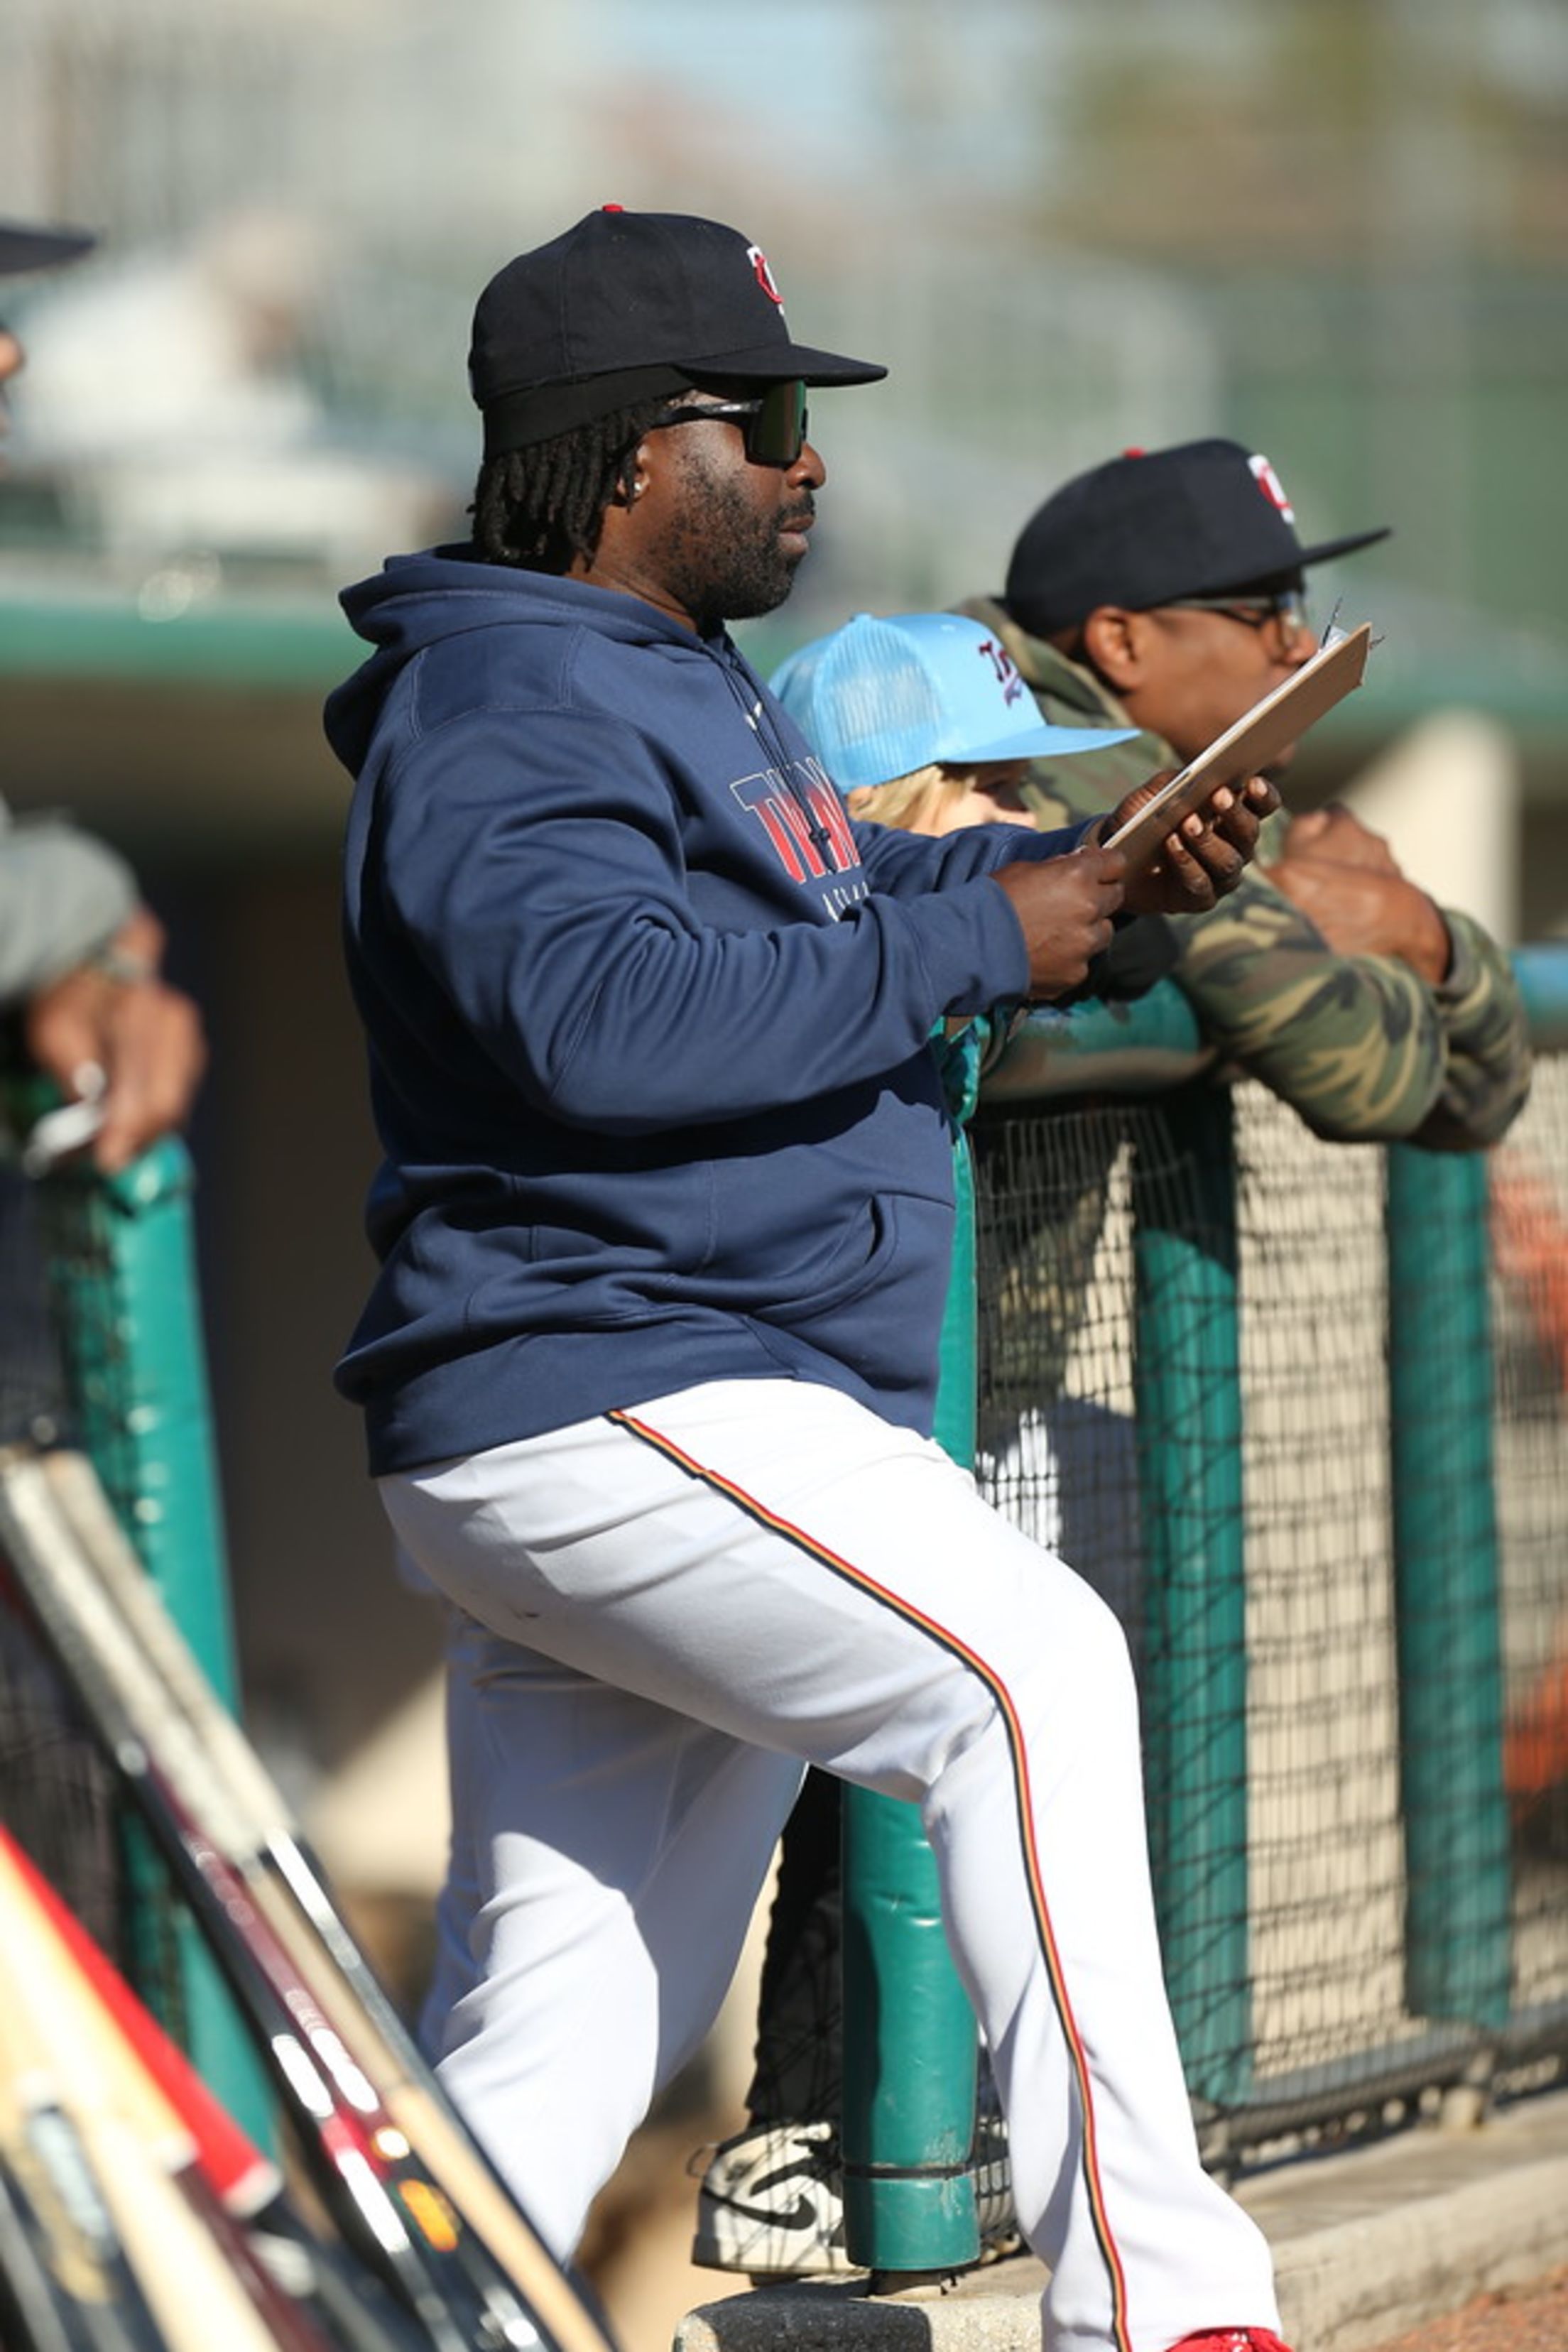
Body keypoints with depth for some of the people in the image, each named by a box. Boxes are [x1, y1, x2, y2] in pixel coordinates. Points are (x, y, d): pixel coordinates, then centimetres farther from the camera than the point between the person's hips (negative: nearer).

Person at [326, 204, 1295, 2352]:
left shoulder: (675, 684, 23)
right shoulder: (505, 709, -11)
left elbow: (835, 900, 35)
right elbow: (605, 1013, -27)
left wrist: (1099, 872, 14)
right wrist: (981, 936, -21)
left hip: (677, 1424, 11)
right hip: (599, 1398, -11)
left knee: (549, 2060, 8)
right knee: (1027, 1666, -26)